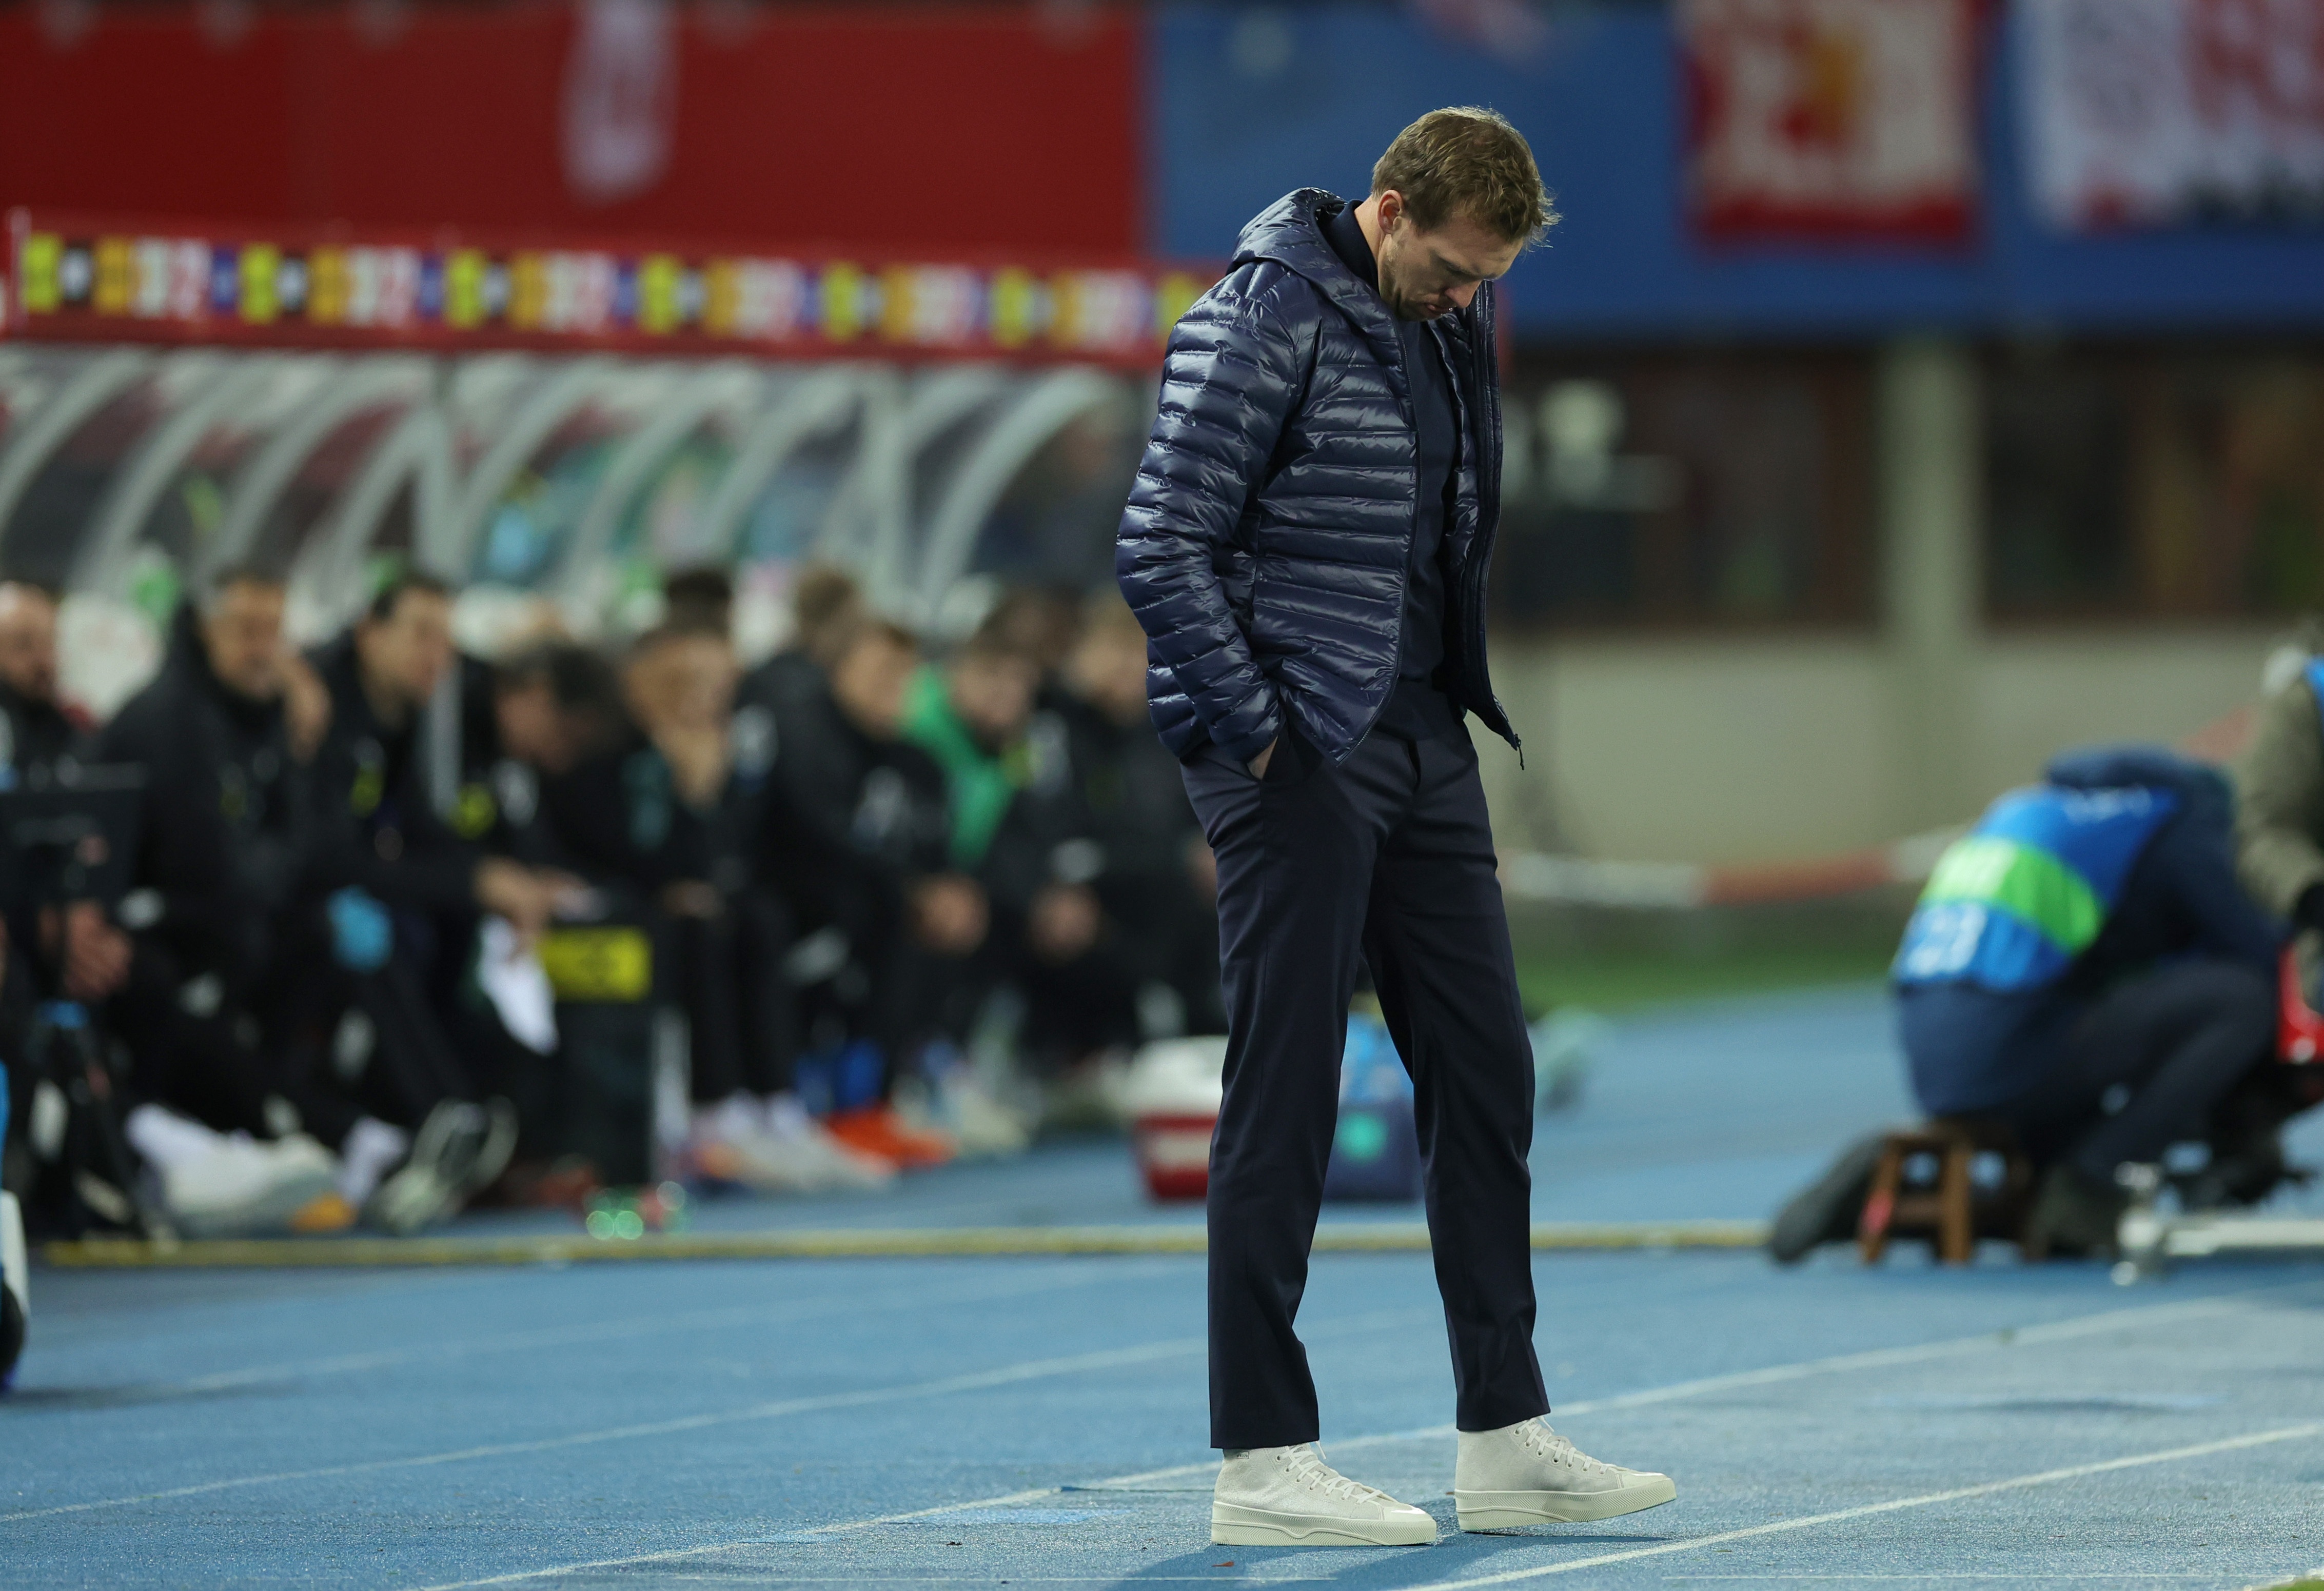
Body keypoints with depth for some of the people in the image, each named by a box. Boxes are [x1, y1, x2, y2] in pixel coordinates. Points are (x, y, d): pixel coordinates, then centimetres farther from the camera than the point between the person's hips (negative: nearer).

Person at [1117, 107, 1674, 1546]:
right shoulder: (1264, 323, -13)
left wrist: (1457, 699, 13)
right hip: (1296, 762, -8)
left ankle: (1507, 1438, 15)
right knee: (1286, 1100, -5)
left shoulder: (1449, 329, 12)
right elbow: (1163, 550, -17)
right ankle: (1264, 1463, 0)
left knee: (1486, 1075, 9)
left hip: (1424, 740, 8)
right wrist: (1255, 731, -17)